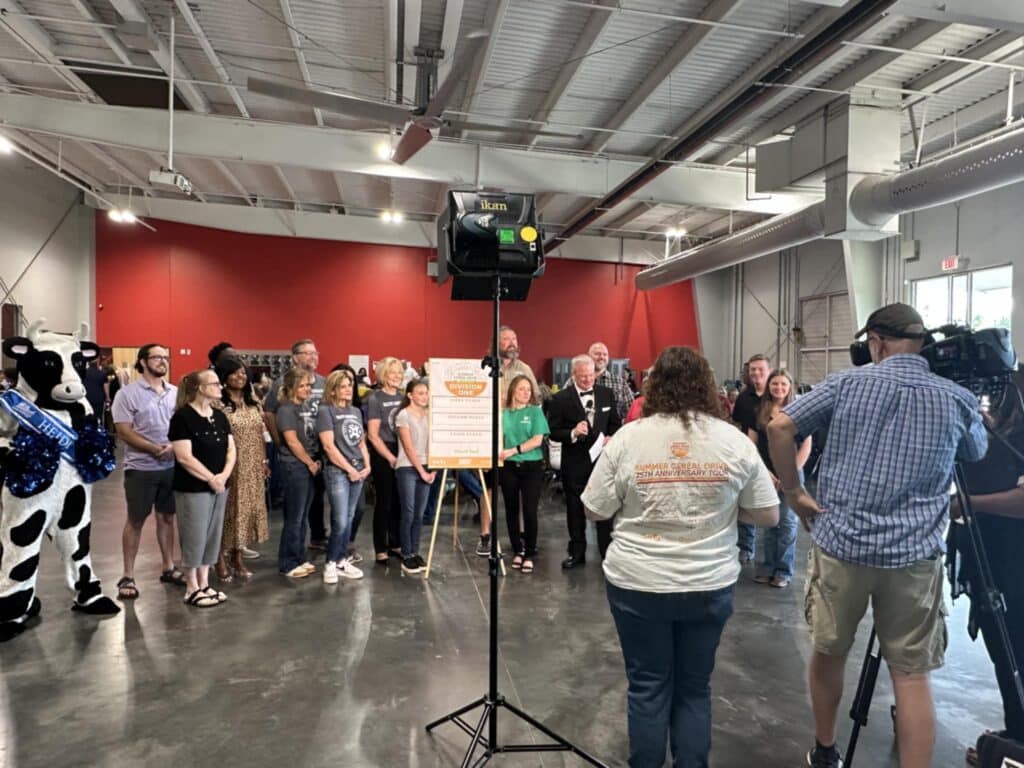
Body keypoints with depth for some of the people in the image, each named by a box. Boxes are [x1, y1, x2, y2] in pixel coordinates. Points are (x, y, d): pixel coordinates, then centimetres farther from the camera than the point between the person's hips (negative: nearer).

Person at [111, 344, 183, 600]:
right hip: (141, 468, -4)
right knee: (136, 520, 5)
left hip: (172, 466, 4)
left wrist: (175, 446, -10)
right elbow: (124, 432, -12)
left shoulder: (175, 392, 6)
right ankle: (128, 576, 17)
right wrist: (156, 449, -18)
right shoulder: (127, 393, -7)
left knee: (167, 516, 14)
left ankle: (168, 567, 26)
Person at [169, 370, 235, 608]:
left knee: (212, 536, 12)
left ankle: (204, 584, 24)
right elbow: (184, 457, -18)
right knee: (194, 538, 2)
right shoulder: (182, 417, -12)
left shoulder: (220, 416, 9)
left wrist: (224, 475, -8)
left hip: (219, 487, 7)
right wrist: (210, 478, -14)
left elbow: (231, 450, 8)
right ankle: (192, 589, 15)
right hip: (193, 489, -7)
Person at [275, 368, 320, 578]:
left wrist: (316, 462, 6)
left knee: (303, 517, 14)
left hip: (309, 466, 8)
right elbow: (292, 442, -16)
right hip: (294, 467, -8)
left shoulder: (306, 407, 13)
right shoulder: (286, 409, -11)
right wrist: (311, 463, -9)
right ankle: (288, 564, 9)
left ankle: (300, 559, 23)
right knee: (294, 518, -1)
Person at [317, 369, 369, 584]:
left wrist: (367, 465, 2)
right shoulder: (325, 410, -7)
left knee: (349, 520, 12)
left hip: (358, 472, 6)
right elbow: (329, 446, -13)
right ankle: (330, 563, 11)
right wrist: (349, 469, -11)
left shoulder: (356, 411, 13)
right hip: (337, 472, -6)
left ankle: (342, 561, 22)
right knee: (340, 522, -7)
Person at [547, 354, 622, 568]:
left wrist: (611, 438, -8)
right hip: (574, 463, -2)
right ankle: (577, 553, 23)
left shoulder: (607, 394, 5)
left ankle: (608, 552, 20)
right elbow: (553, 432, -7)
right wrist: (572, 433, -24)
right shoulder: (561, 398, -6)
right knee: (575, 510, 10)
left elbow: (615, 423, 12)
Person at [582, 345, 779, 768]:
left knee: (647, 687, 14)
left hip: (638, 583, -1)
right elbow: (768, 515, 0)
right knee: (694, 688, 19)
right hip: (709, 585, 2)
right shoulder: (734, 440, -7)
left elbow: (595, 512, -5)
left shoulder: (627, 438, -11)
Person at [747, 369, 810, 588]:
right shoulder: (759, 412, 5)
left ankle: (784, 570, 11)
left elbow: (806, 445, -3)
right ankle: (767, 567, 16)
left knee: (787, 522, 2)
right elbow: (752, 445, 4)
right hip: (766, 474, 2)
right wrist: (765, 472, -5)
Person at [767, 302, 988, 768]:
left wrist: (794, 493, -1)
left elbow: (779, 426, -9)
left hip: (840, 544, 0)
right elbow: (976, 456, 23)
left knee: (828, 652, 17)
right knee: (912, 674, 9)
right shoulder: (957, 399, 4)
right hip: (914, 555, 1)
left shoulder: (847, 384, -2)